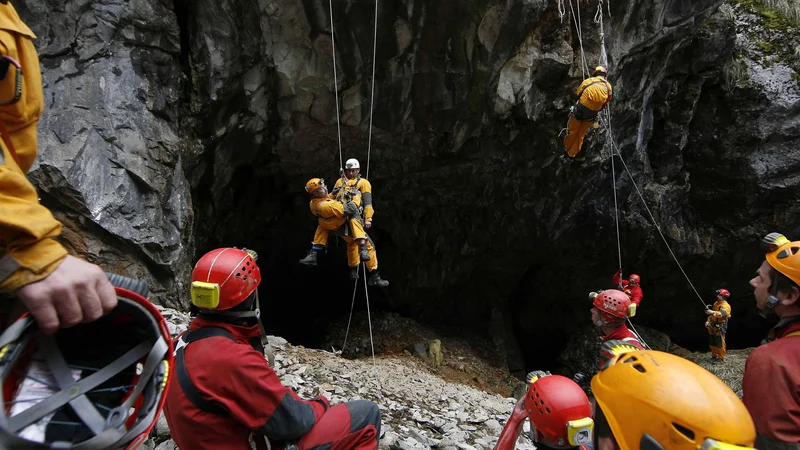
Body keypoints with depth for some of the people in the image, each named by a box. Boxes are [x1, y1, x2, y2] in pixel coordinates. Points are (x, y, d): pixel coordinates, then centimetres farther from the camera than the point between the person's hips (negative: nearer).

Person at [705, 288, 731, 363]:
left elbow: (722, 313, -32)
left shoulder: (725, 305, -11)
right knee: (712, 343, 14)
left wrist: (712, 312, -48)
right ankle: (714, 356, 26)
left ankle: (721, 358, 5)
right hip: (712, 327, 8)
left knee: (720, 344, -4)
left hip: (719, 327, -8)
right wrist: (708, 321, 12)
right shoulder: (716, 303, 16)